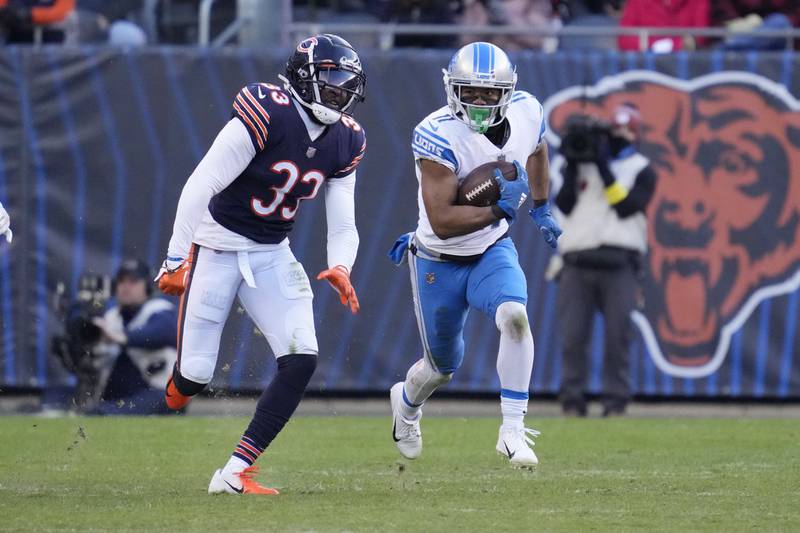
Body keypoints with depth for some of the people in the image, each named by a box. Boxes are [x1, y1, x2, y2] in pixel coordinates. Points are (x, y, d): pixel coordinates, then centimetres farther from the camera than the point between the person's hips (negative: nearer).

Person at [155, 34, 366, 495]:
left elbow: (343, 225, 4)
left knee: (302, 360, -12)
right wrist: (176, 261, -21)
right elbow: (199, 187, -21)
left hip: (272, 256, 6)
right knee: (194, 376, -7)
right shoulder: (266, 116, -22)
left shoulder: (345, 142, -1)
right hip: (216, 247, -6)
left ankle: (236, 473, -7)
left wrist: (340, 268, -18)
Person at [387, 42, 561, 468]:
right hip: (440, 262, -3)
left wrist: (541, 210, 20)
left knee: (514, 315, -30)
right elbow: (442, 222, -32)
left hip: (493, 251, 3)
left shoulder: (525, 113, -12)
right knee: (443, 367, 13)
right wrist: (500, 208, -37)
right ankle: (407, 402, 51)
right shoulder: (438, 136, -29)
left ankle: (513, 431, -21)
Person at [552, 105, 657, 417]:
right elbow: (564, 206, 5)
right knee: (573, 335, -4)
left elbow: (626, 208, -7)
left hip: (618, 264, -2)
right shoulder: (582, 162, 16)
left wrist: (604, 169, -9)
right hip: (578, 261, 2)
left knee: (617, 336, -6)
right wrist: (570, 166, -3)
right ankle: (572, 400, 2)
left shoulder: (641, 170, 9)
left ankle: (615, 402, -1)